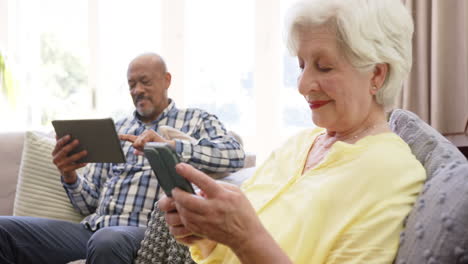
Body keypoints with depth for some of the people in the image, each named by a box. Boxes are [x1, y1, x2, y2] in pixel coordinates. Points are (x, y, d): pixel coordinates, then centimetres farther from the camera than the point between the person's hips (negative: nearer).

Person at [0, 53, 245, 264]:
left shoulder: (196, 120, 12)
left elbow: (235, 154, -10)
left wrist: (170, 145, -20)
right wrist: (69, 175, -2)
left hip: (146, 231, -5)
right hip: (92, 229, 6)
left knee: (107, 241, -42)